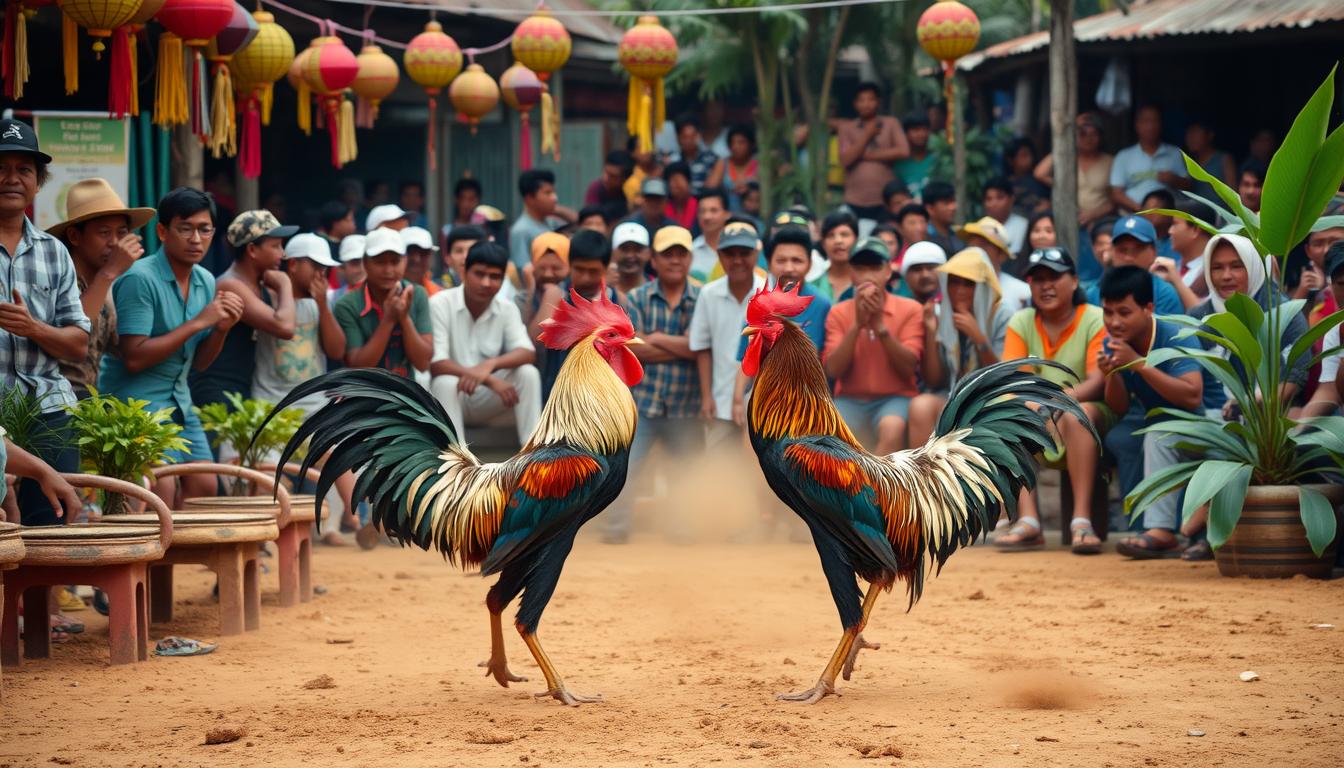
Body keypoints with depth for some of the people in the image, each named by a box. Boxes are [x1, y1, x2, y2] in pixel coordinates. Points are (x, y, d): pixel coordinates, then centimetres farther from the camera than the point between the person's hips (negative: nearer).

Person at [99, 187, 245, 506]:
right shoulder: (140, 279, -17)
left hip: (179, 400, 8)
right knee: (164, 492, -17)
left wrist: (222, 328, -7)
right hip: (136, 400, -8)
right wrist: (198, 322, -20)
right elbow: (134, 358, -22)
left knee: (203, 487, 6)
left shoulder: (206, 282, 8)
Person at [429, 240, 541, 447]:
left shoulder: (507, 309, -3)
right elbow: (435, 364, -24)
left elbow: (528, 354, -15)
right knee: (446, 382, -36)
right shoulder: (440, 304, -17)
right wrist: (490, 380, -33)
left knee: (528, 373, -20)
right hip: (448, 398, -4)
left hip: (486, 400, 4)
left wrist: (491, 364, -36)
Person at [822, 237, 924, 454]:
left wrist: (880, 325, -19)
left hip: (895, 398, -1)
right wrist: (857, 325, -16)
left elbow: (909, 368, -9)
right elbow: (833, 370, -6)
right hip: (850, 400, 2)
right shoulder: (838, 312, 6)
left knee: (892, 428, -37)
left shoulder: (910, 309, 1)